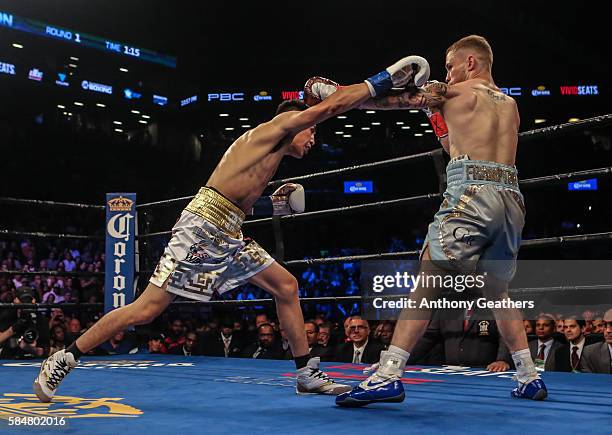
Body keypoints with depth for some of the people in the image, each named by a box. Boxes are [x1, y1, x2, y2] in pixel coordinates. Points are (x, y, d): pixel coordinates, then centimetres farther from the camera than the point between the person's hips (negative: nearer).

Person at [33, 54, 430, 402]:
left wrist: (274, 206, 14)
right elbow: (332, 106, -9)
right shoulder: (281, 123, 2)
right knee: (148, 309, -9)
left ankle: (307, 374, 13)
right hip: (203, 225, -10)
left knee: (287, 286, 8)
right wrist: (387, 78, -3)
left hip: (227, 235, 10)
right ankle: (64, 360, 5)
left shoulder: (270, 159, 26)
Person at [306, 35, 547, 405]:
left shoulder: (454, 92, 8)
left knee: (426, 283, -8)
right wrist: (441, 121, 30)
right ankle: (531, 378, 22)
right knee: (498, 292, 21)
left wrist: (329, 90, 18)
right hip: (511, 199, 7)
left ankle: (389, 375, -15)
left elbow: (386, 100, 10)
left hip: (471, 196, -7)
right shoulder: (510, 104, 26)